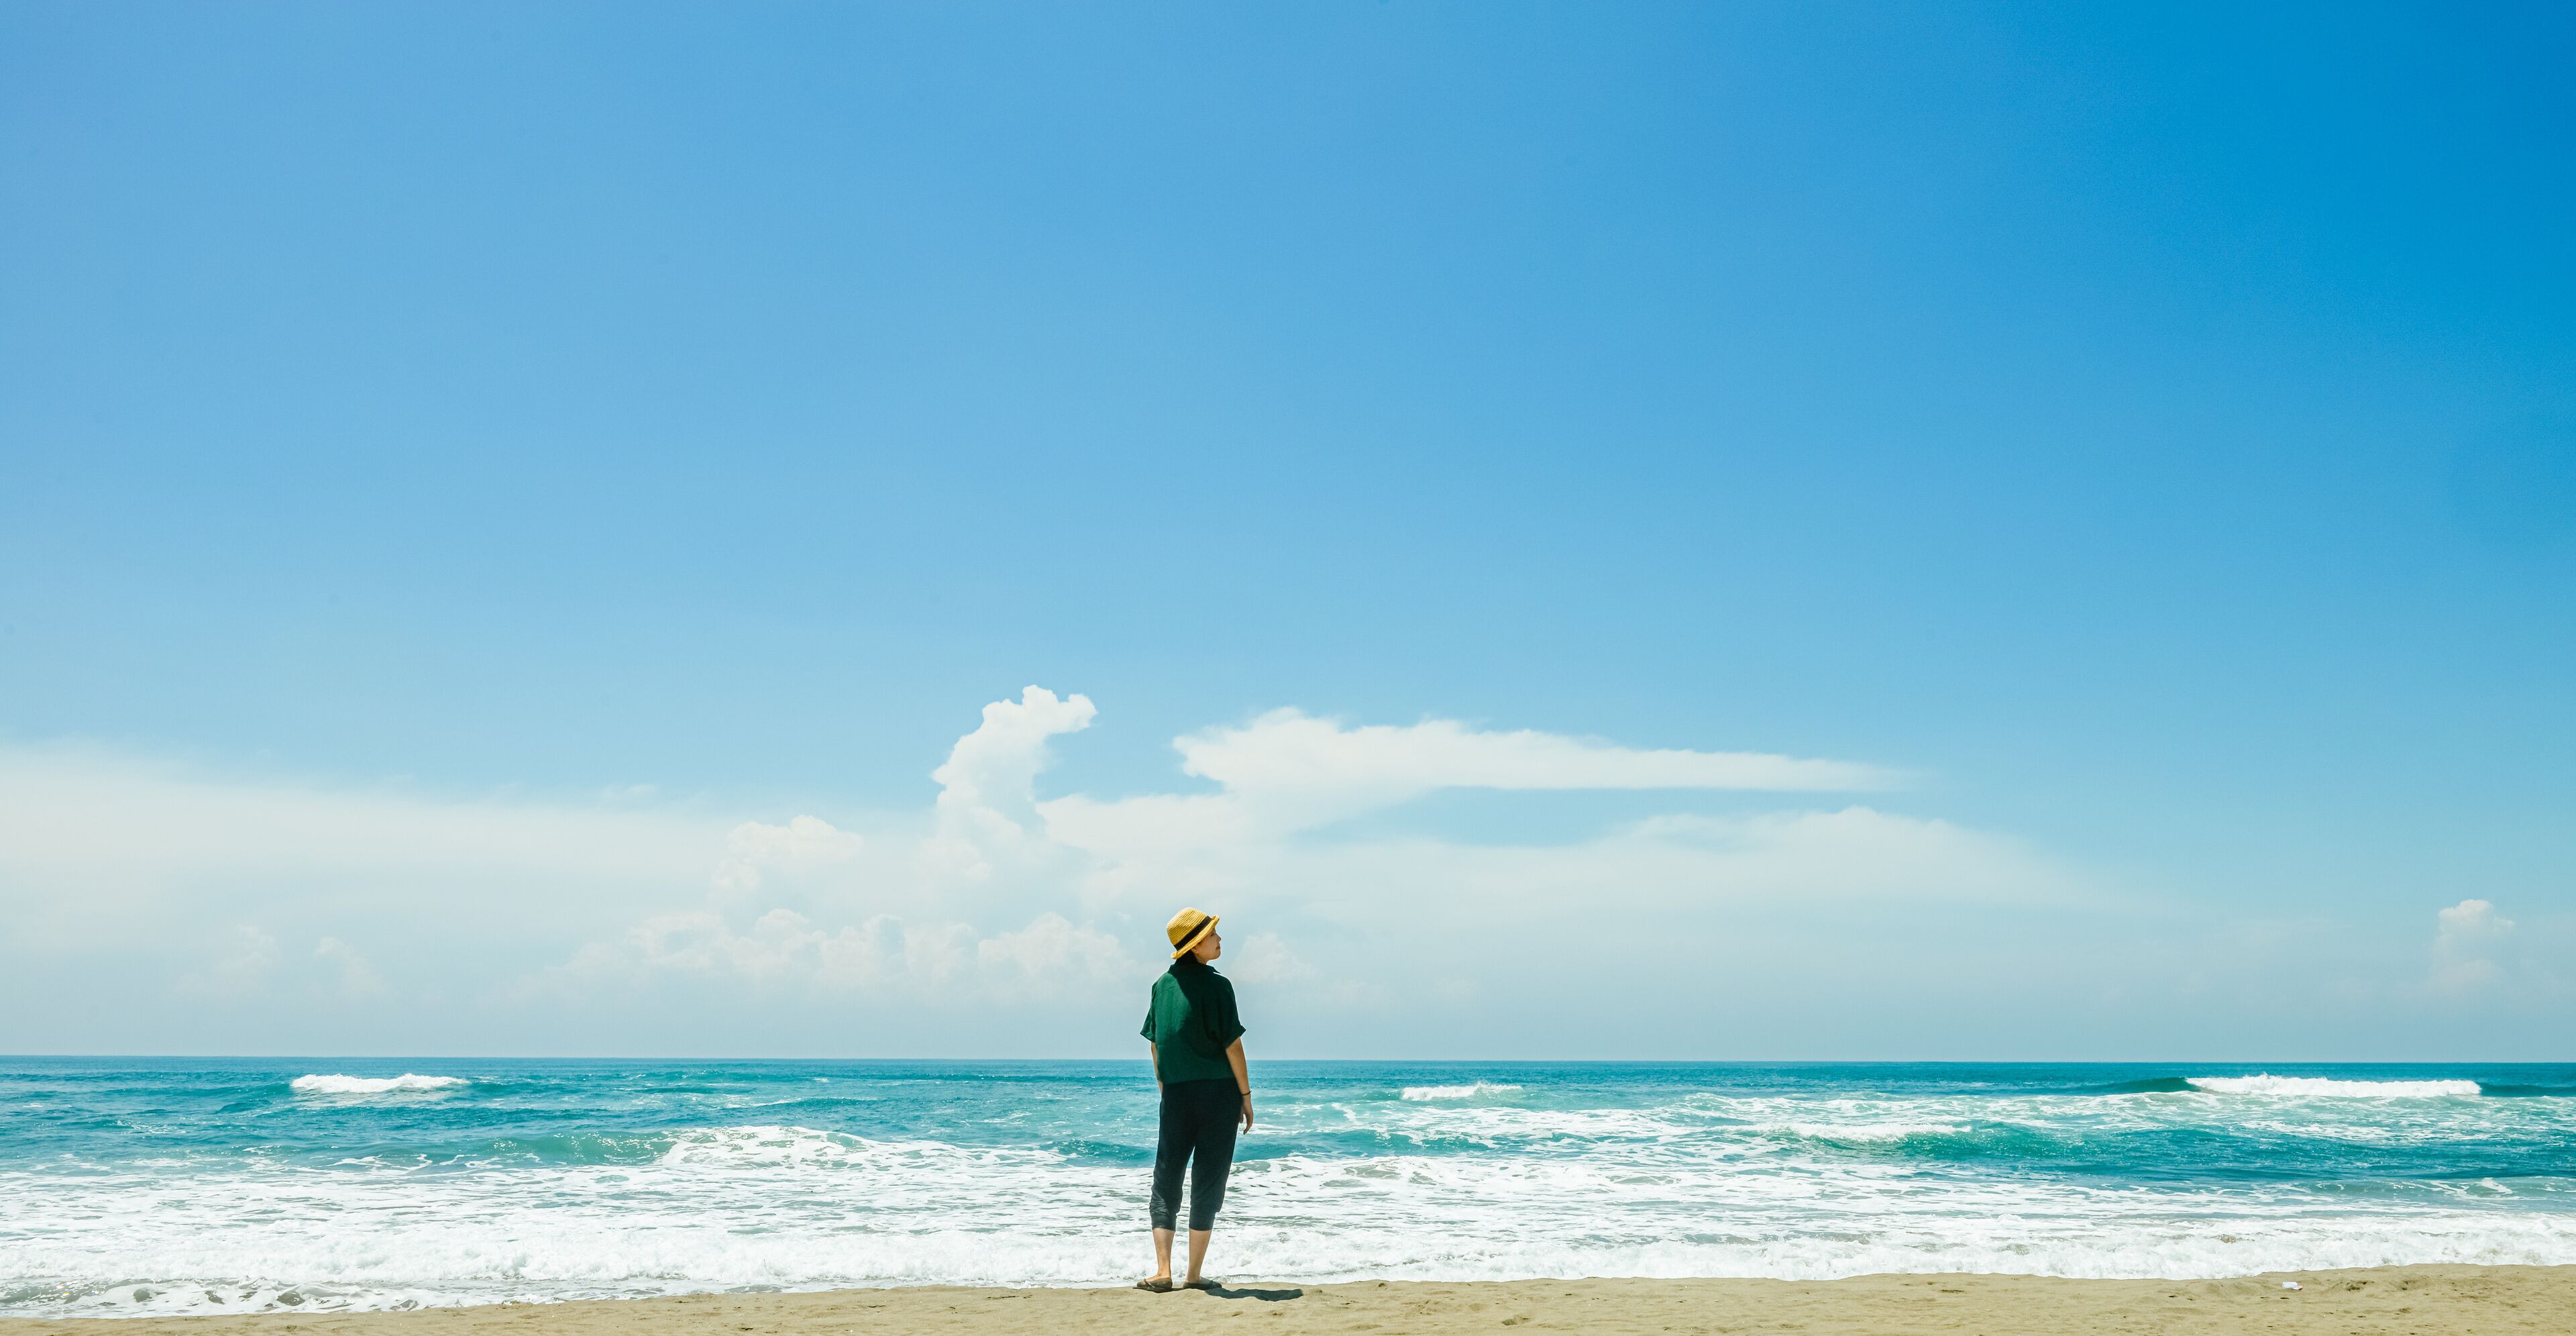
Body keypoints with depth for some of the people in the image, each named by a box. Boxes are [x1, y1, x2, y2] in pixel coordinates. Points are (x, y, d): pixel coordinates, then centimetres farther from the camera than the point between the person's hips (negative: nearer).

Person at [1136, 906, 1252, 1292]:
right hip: (1218, 1092, -4)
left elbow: (1154, 1045, 11)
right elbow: (1232, 1045, -11)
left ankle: (1163, 1272, 1)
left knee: (1166, 1179, 9)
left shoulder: (1163, 985, 6)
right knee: (1208, 1181, 4)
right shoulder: (1216, 985, -10)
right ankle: (1194, 1275, 7)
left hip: (1176, 1096, 4)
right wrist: (1246, 1095, -2)